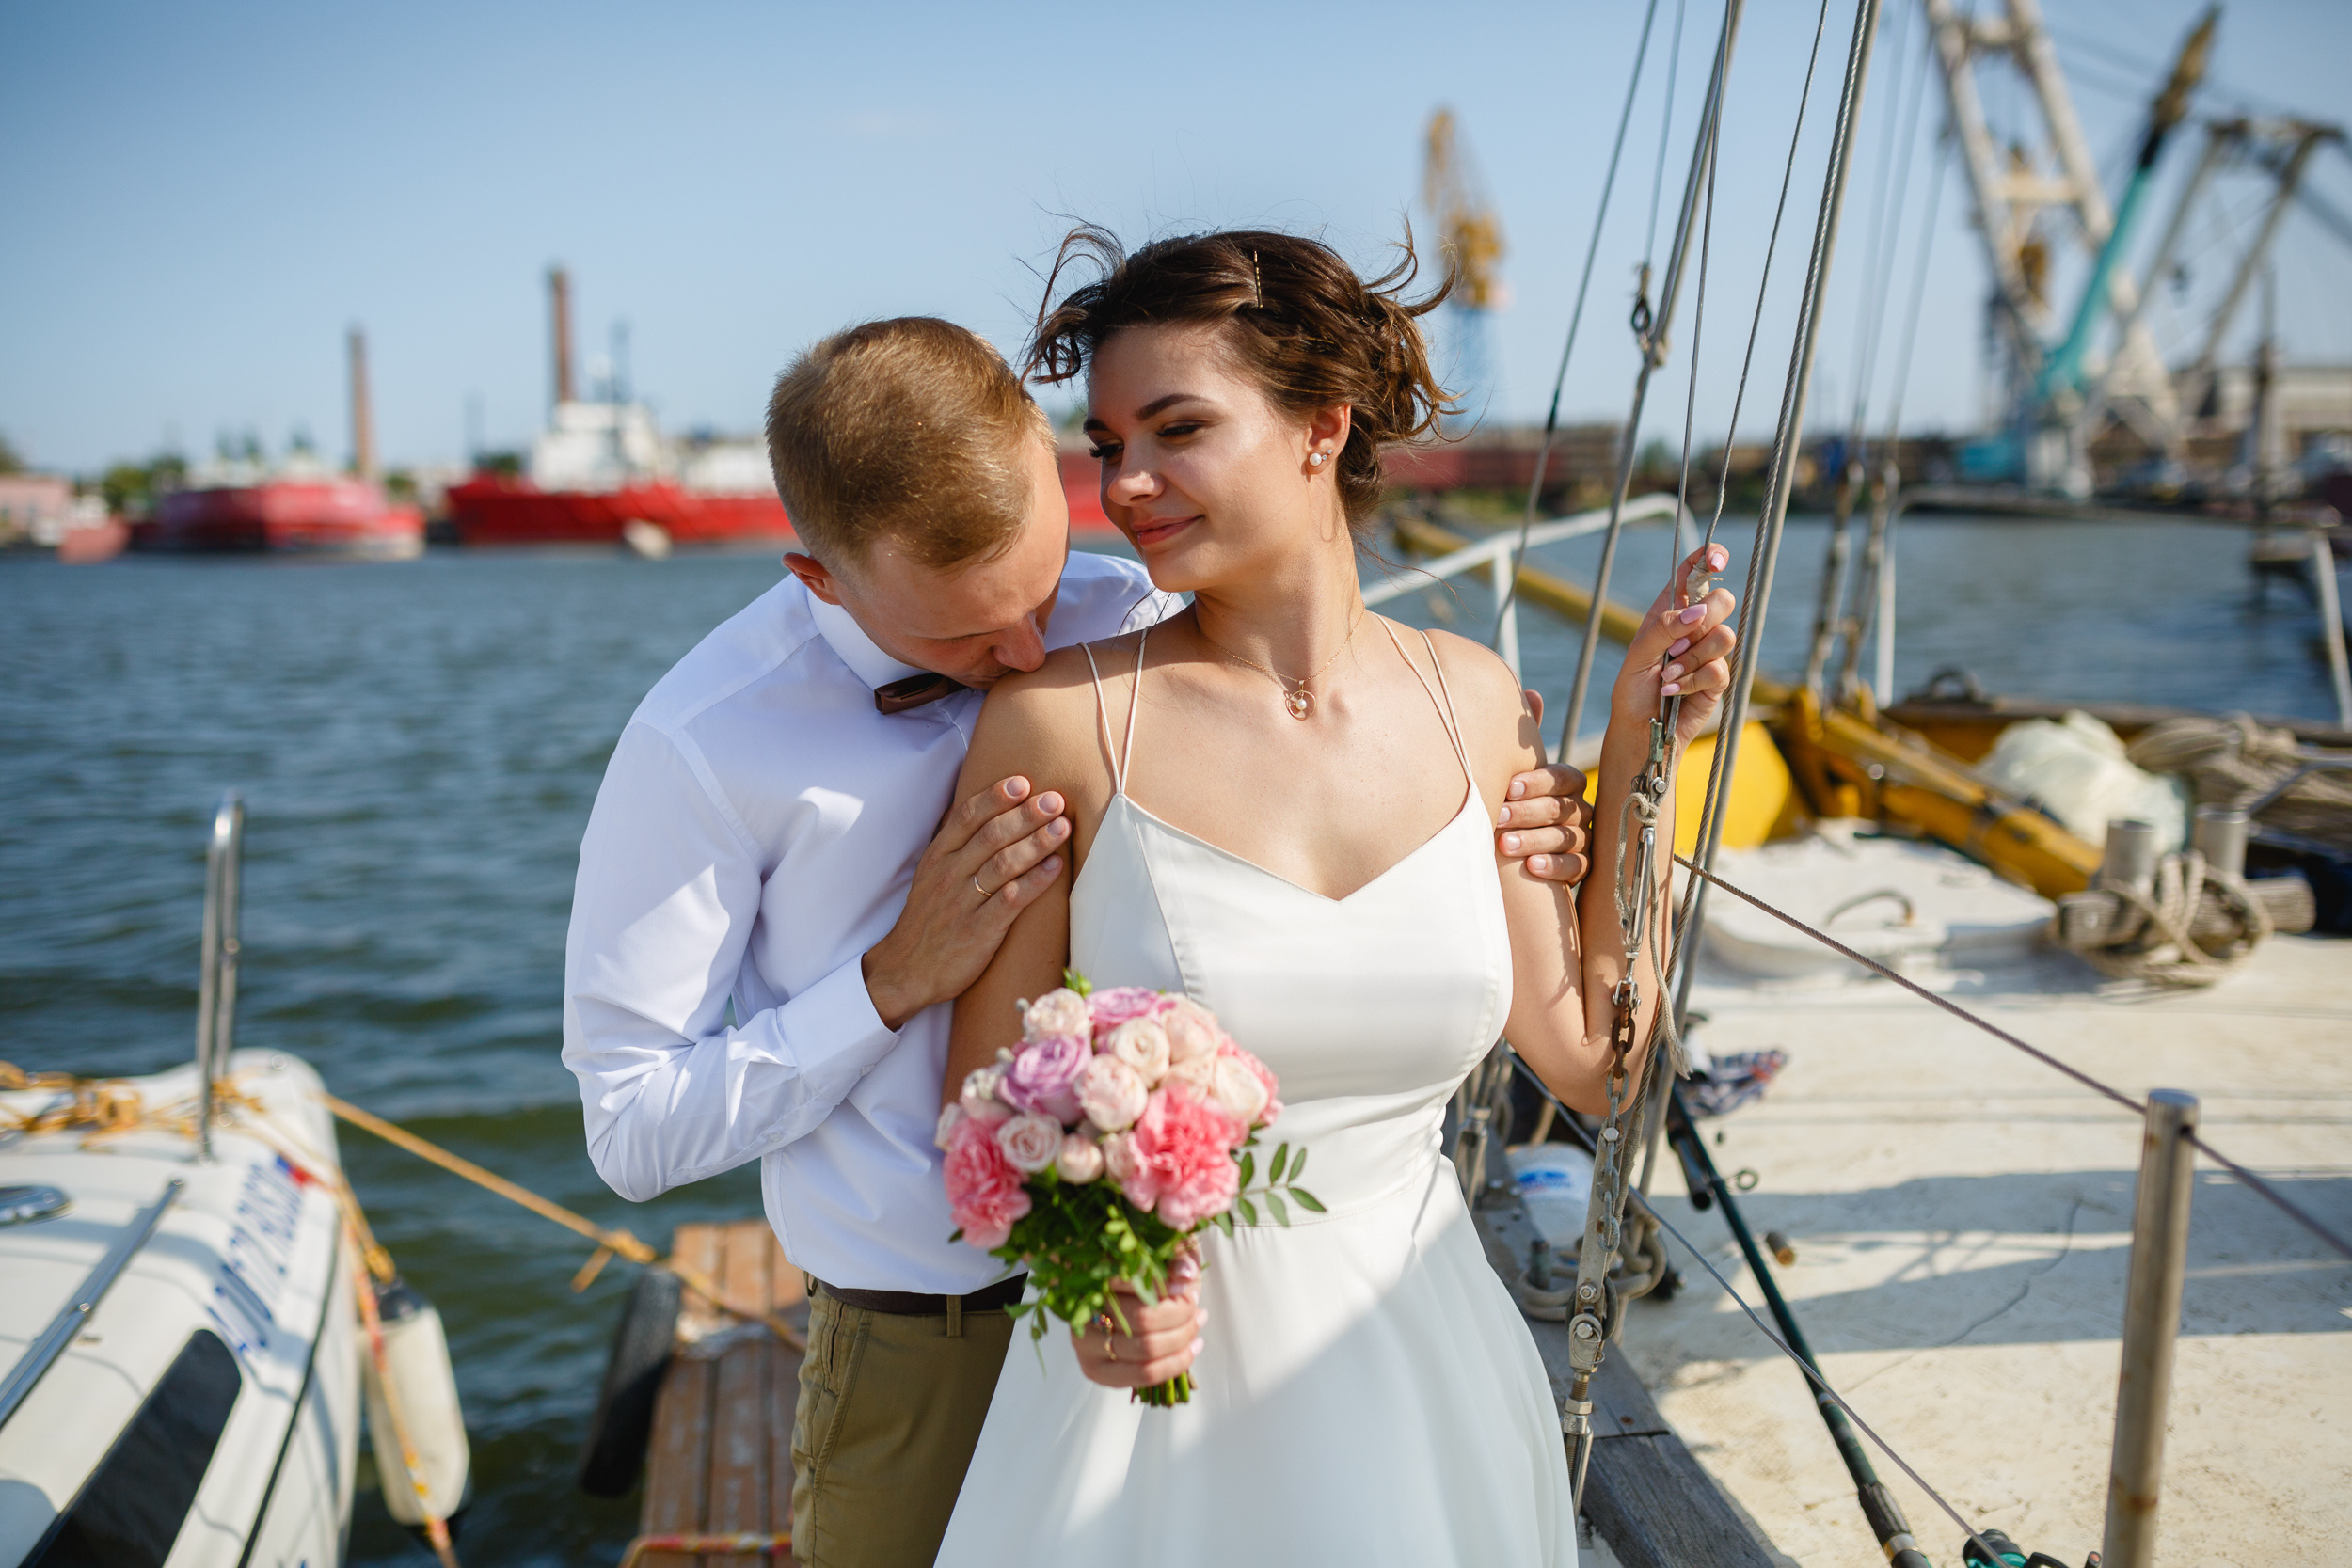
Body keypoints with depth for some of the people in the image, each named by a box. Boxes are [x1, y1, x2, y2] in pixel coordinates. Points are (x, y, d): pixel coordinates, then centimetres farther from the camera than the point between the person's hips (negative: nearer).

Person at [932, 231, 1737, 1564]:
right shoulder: (1063, 717, -14)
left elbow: (1589, 1055, 3)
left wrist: (1637, 754, 1)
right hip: (1154, 1367, -3)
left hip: (1421, 1370, 4)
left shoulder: (1472, 702, -3)